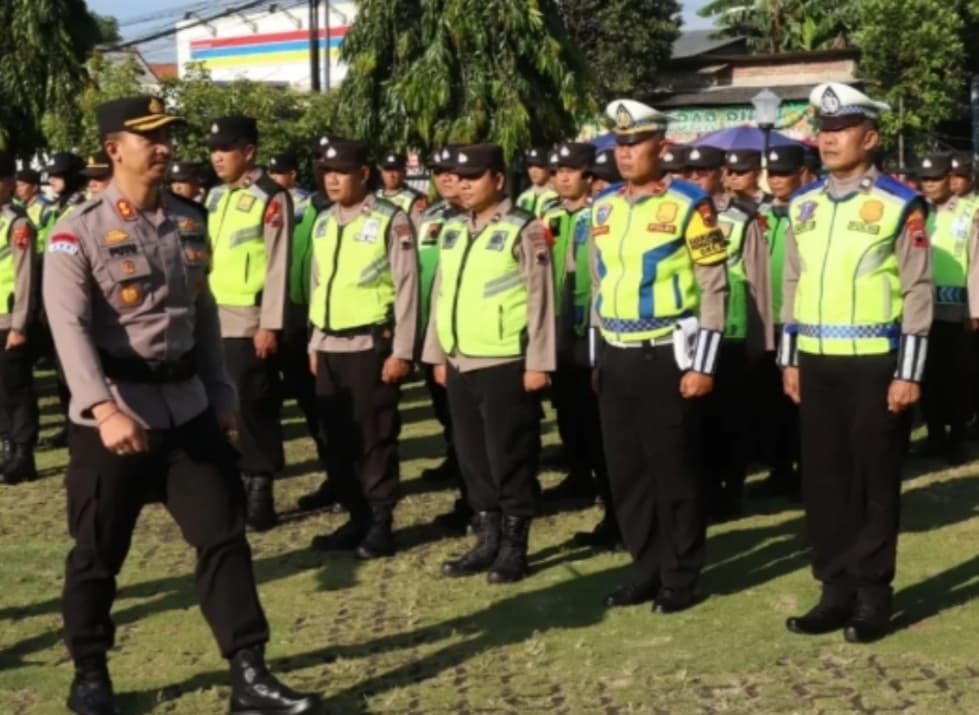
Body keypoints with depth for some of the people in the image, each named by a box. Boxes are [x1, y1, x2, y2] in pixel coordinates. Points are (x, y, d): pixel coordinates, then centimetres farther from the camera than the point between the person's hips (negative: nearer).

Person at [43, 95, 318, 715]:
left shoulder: (190, 222, 7)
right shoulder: (79, 232, -11)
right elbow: (69, 327, -20)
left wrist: (221, 392, 12)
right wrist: (105, 409, -32)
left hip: (187, 402, 5)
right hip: (115, 409, -5)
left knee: (225, 535, 4)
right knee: (97, 552, 6)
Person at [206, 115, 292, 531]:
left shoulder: (271, 198, -9)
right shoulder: (216, 197, 13)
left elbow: (278, 266, -13)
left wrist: (270, 325, -16)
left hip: (250, 321, -7)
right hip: (214, 319, 7)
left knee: (254, 408, -2)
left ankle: (260, 496, 6)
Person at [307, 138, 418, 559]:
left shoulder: (391, 221, -8)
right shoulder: (323, 223, 12)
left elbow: (406, 288, -10)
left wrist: (401, 351, -13)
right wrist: (314, 342, 16)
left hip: (371, 345, -7)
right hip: (329, 347, 7)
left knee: (375, 438, -1)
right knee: (337, 438, 11)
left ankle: (380, 525, 9)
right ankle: (358, 518, 22)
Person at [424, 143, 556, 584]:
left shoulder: (524, 231, -8)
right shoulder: (452, 231, 12)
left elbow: (540, 300, -10)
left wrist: (537, 363, -13)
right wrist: (437, 354, 15)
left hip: (505, 364, -7)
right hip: (460, 363, 7)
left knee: (510, 459, 1)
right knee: (472, 458, 12)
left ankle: (514, 547, 12)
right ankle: (487, 541, 23)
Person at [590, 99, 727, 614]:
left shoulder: (689, 205, -9)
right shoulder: (603, 208, 9)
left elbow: (714, 288, -9)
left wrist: (703, 364, -13)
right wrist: (597, 358, 15)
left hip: (667, 358, -6)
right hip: (615, 360, 6)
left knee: (676, 473, 3)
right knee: (626, 472, 11)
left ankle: (681, 576, 15)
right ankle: (647, 567, 24)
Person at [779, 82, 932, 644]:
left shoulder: (900, 205, -7)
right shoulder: (804, 206, 9)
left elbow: (917, 292, -8)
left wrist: (909, 373, -11)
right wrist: (790, 359, 12)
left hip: (875, 365, -5)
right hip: (817, 365, 5)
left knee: (875, 481, 4)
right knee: (824, 479, 8)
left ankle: (873, 596, 14)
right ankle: (837, 591, 19)